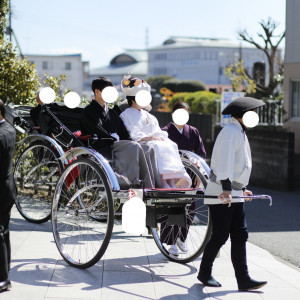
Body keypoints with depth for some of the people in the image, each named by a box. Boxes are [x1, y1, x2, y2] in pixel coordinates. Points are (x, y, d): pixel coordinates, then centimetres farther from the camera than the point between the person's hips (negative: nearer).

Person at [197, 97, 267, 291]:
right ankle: (204, 273, 15)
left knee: (240, 235, 4)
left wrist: (243, 188, 25)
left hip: (235, 194, 10)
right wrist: (226, 188, -34)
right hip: (221, 195, -10)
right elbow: (225, 162, -26)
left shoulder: (240, 133, 18)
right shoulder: (231, 132, -14)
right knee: (220, 236, -2)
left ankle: (243, 279, 4)